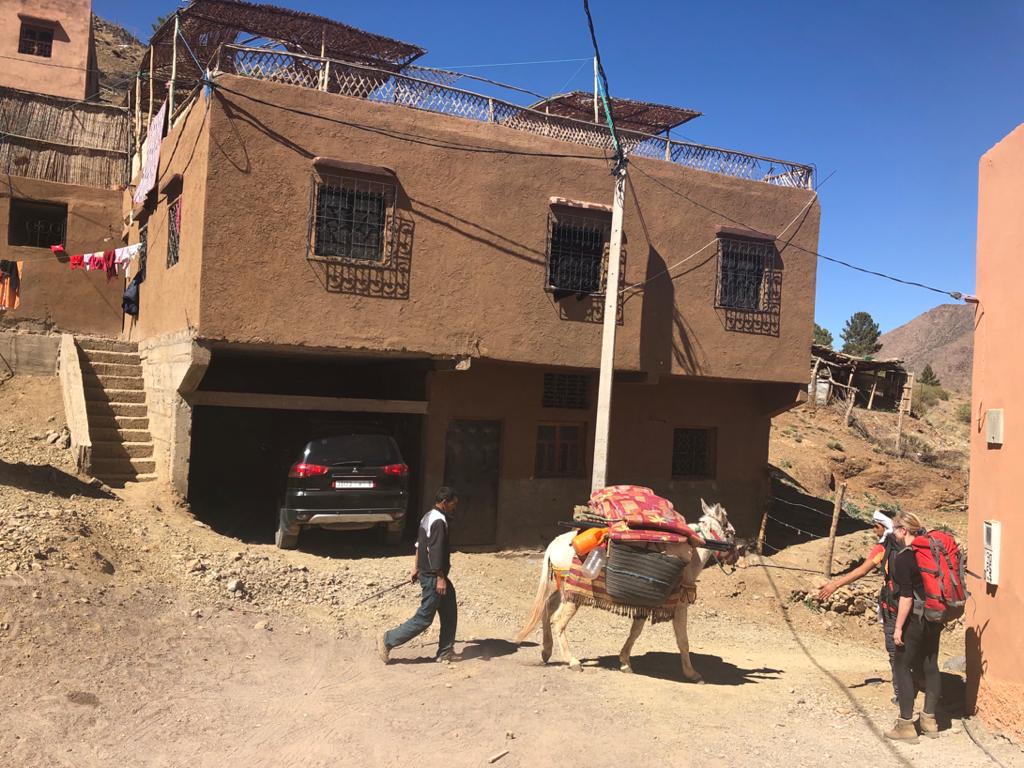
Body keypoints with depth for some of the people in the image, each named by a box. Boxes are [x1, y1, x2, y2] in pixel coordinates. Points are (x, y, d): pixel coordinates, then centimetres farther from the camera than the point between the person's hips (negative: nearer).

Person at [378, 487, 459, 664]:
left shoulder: (428, 516, 12)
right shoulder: (439, 521, -20)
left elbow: (419, 543, 20)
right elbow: (435, 551, -24)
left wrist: (416, 567, 26)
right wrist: (440, 578, -22)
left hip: (426, 572, 10)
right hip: (433, 577, -10)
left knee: (450, 612, 14)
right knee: (424, 618, -3)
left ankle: (445, 652, 19)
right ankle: (388, 641, 4)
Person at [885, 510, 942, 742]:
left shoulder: (903, 558, -17)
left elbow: (906, 596, -19)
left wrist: (898, 627, -14)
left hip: (915, 619, -8)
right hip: (935, 618, 8)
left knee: (903, 667, 2)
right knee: (930, 666, 15)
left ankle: (906, 725, 4)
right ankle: (929, 720, 25)